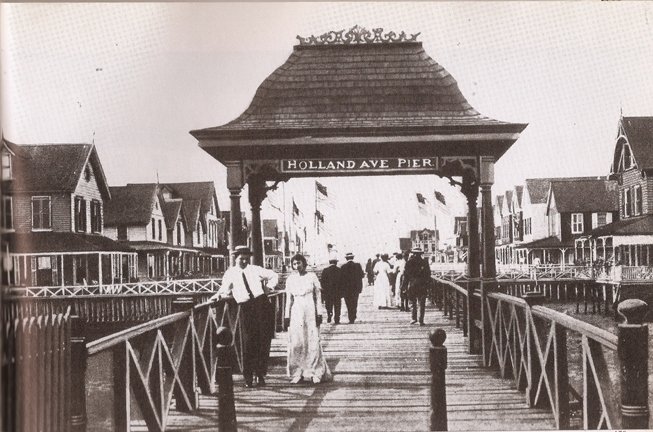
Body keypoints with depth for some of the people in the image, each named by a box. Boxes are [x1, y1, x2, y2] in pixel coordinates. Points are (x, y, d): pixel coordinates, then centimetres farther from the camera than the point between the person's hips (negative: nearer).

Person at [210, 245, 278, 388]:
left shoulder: (255, 270, 13)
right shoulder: (230, 273, 8)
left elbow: (273, 276, 24)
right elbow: (225, 289, 0)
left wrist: (270, 285, 9)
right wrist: (219, 295, -19)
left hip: (262, 303, 2)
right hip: (245, 308, -2)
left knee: (264, 340, 0)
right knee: (248, 341, -4)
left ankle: (260, 374, 11)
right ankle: (248, 377, 5)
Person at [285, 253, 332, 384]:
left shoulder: (312, 277, 1)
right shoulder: (290, 279, 7)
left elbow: (318, 297, 2)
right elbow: (289, 300, 11)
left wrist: (319, 314, -4)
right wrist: (287, 316, 6)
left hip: (310, 313, -2)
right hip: (296, 313, 2)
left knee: (313, 342, -2)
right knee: (296, 343, -1)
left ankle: (316, 373, 7)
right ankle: (297, 373, 6)